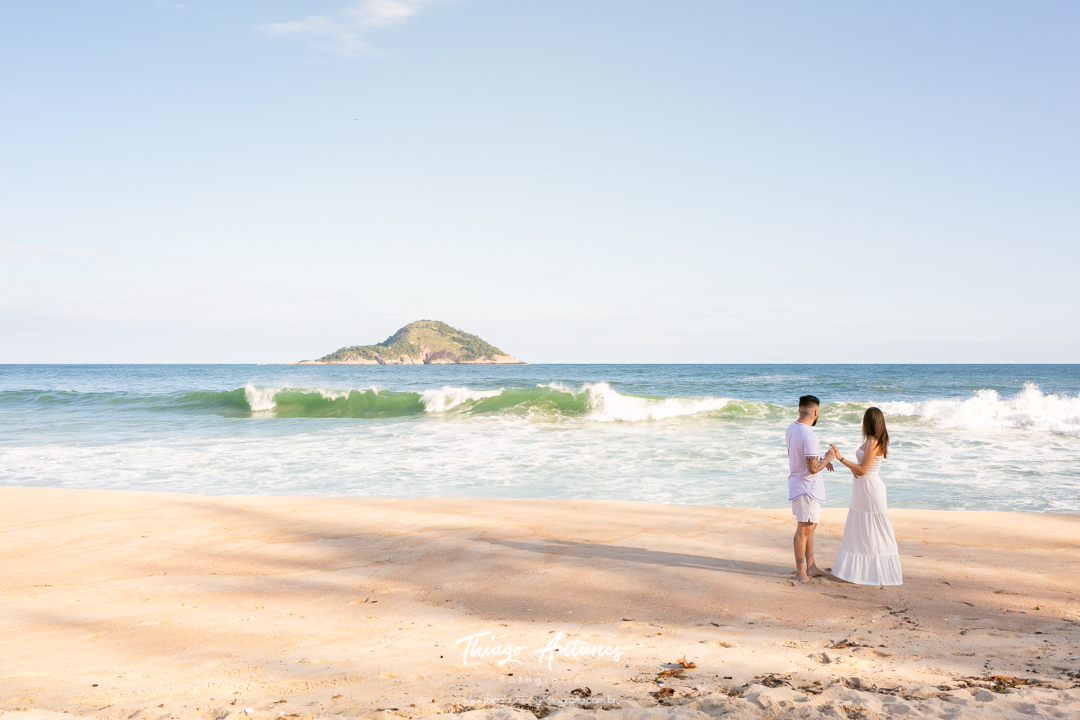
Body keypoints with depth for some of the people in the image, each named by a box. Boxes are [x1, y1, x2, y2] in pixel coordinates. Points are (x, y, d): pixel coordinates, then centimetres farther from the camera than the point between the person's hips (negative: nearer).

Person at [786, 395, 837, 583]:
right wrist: (828, 458, -8)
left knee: (810, 527, 19)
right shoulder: (810, 436, -26)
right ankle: (800, 570, 13)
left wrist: (820, 460, 17)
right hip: (807, 487, -10)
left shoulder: (791, 428, 3)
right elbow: (813, 468, -26)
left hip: (797, 482, 10)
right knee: (804, 529, 2)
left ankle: (810, 567, 28)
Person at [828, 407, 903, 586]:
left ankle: (880, 570, 5)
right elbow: (861, 465, 14)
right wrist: (852, 467, -7)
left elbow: (862, 470, -21)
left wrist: (840, 458, -21)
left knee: (874, 530, -2)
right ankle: (861, 565, 24)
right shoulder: (871, 441, 10)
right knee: (860, 529, 15)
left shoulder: (873, 443, -20)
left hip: (870, 489, -10)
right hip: (862, 488, 10)